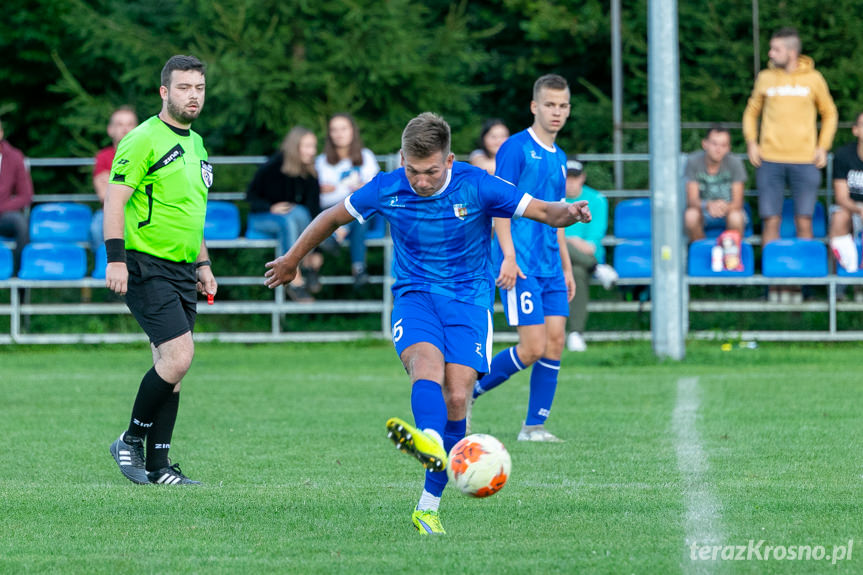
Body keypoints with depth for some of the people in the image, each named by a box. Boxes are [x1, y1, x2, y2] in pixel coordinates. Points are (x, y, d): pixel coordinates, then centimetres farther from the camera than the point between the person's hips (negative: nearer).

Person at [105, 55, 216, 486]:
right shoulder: (144, 140, -9)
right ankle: (131, 441, -1)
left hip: (181, 270, 8)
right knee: (178, 357, -17)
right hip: (146, 267, -8)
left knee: (170, 367, 5)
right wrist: (116, 258, -21)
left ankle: (157, 466, 9)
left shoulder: (195, 144, 18)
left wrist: (202, 264, 23)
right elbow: (115, 198, -14)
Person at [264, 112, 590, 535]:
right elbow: (333, 217, 10)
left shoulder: (476, 187, -12)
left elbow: (543, 211, -13)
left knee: (456, 398, -15)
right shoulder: (386, 190, -6)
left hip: (469, 298, 0)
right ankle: (429, 439, -63)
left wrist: (568, 214, -37)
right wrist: (292, 260, 22)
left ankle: (428, 507, -5)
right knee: (426, 364, -32)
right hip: (414, 295, 0)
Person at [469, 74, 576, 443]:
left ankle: (534, 425, 6)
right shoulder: (515, 148, -7)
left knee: (555, 342, 0)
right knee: (533, 347, -12)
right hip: (521, 265, -7)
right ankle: (468, 391, 6)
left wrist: (566, 267, 21)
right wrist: (509, 256, -19)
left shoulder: (558, 157, 16)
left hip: (550, 266, 7)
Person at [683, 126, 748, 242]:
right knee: (691, 215, -33)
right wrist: (709, 205, -40)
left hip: (728, 210, 0)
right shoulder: (693, 161, -13)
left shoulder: (734, 162, -14)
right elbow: (692, 200, -17)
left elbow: (737, 202, -14)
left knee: (736, 217, -35)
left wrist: (725, 207, -38)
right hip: (703, 211, 0)